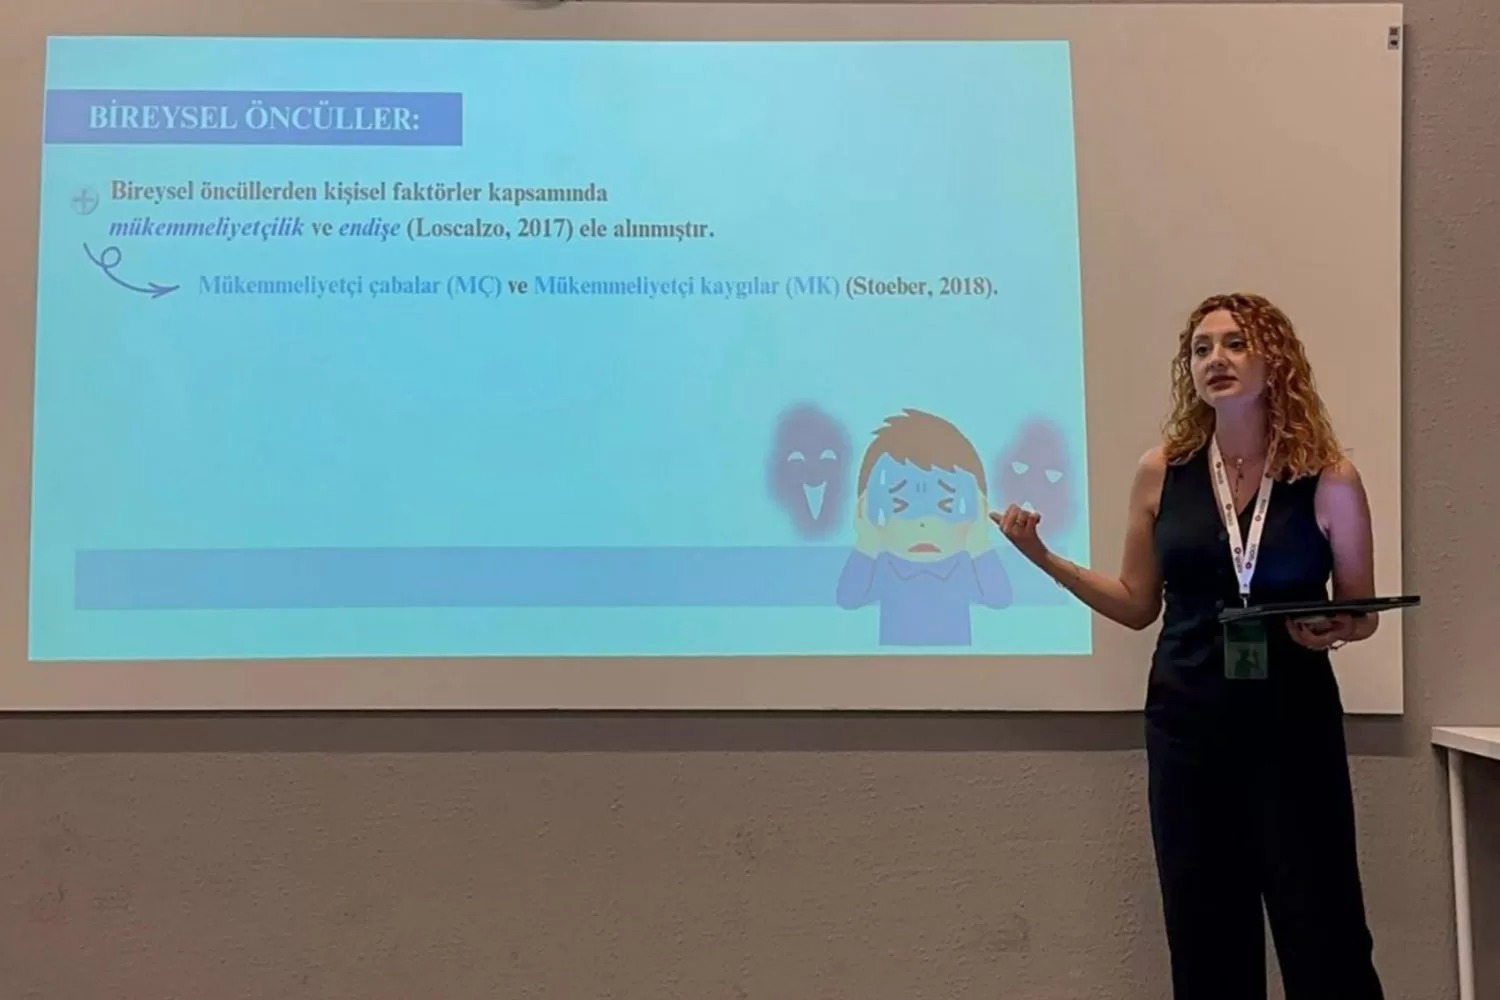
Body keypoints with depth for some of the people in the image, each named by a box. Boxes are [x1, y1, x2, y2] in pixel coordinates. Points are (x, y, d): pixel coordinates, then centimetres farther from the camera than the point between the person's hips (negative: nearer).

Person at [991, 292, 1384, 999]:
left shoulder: (1329, 481, -4)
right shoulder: (1160, 473, 0)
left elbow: (1361, 612, 5)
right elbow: (1138, 605, 7)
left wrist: (1331, 632, -17)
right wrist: (1045, 558, -3)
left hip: (1294, 727, -2)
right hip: (1186, 727, 2)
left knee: (1322, 937, 2)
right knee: (1206, 941, 12)